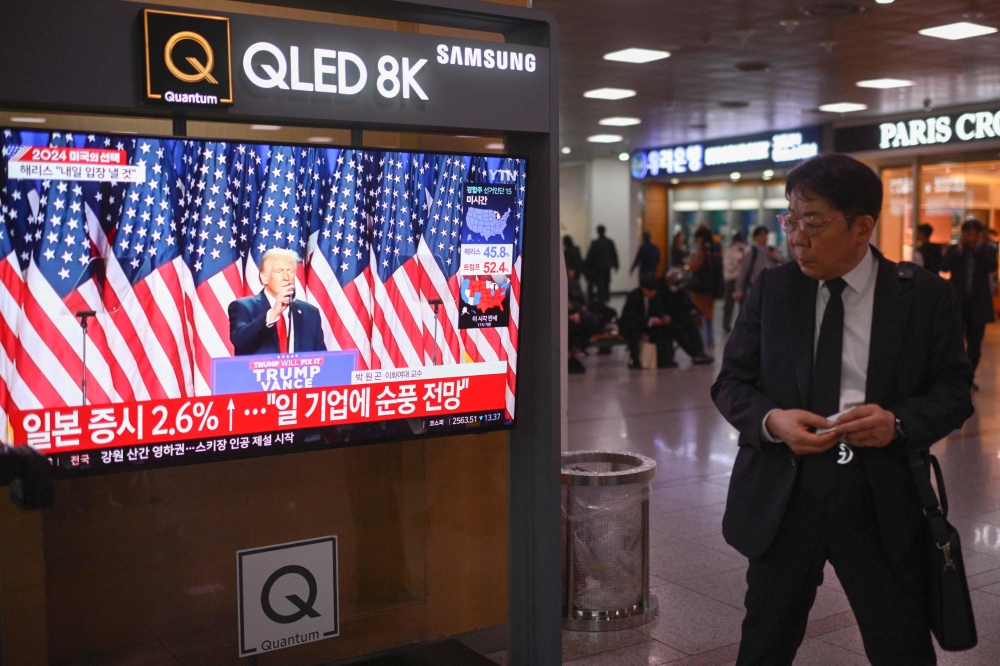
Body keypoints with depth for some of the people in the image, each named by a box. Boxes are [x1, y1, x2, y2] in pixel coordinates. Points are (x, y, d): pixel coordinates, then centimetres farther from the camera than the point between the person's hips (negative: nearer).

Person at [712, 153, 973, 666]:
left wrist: (900, 421, -21)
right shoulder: (770, 289, 2)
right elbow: (730, 383, 5)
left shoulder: (925, 295, -2)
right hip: (782, 496, 2)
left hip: (882, 503, -1)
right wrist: (771, 420, -17)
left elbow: (954, 391, 0)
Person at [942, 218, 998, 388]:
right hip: (957, 302, -1)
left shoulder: (988, 250, 3)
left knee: (975, 344, 7)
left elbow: (992, 267, -15)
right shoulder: (954, 250, 3)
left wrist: (979, 248, -13)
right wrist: (960, 249, -12)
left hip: (978, 303, 1)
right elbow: (944, 267, -12)